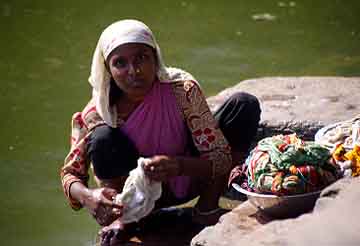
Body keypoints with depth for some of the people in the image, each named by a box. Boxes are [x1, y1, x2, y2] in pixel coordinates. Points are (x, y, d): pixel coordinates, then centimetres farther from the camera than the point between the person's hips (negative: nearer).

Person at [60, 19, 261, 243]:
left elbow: (222, 158, -25)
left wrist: (179, 165, -46)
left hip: (188, 179, 1)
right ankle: (122, 219, -7)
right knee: (103, 139, -32)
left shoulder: (183, 89, -26)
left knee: (245, 105, -19)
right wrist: (87, 196, -37)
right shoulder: (96, 114, -24)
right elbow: (70, 173, -12)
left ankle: (208, 206, -6)